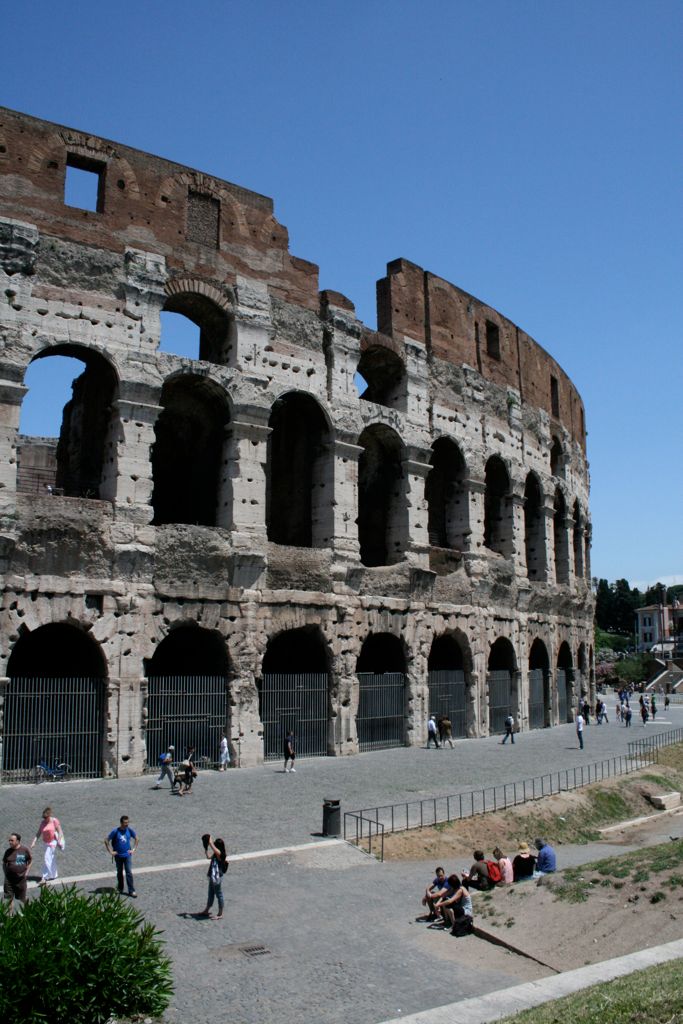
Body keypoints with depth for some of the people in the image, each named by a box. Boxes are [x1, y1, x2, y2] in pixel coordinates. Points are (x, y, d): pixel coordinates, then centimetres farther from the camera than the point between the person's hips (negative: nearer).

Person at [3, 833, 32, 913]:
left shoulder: (25, 850, -8)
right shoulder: (8, 851, -2)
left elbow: (30, 860, 5)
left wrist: (27, 871, -1)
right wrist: (5, 873, 1)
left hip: (21, 878, -1)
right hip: (9, 878, 2)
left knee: (22, 898, 11)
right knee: (9, 898, 2)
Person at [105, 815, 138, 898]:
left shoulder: (130, 830, -7)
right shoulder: (115, 831, -14)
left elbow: (136, 839, 9)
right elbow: (106, 841, -7)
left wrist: (133, 849, 3)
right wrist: (111, 852, -8)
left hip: (127, 855, 1)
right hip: (118, 856, -1)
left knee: (129, 872, -5)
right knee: (119, 872, 15)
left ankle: (131, 891, -2)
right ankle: (120, 888, 35)